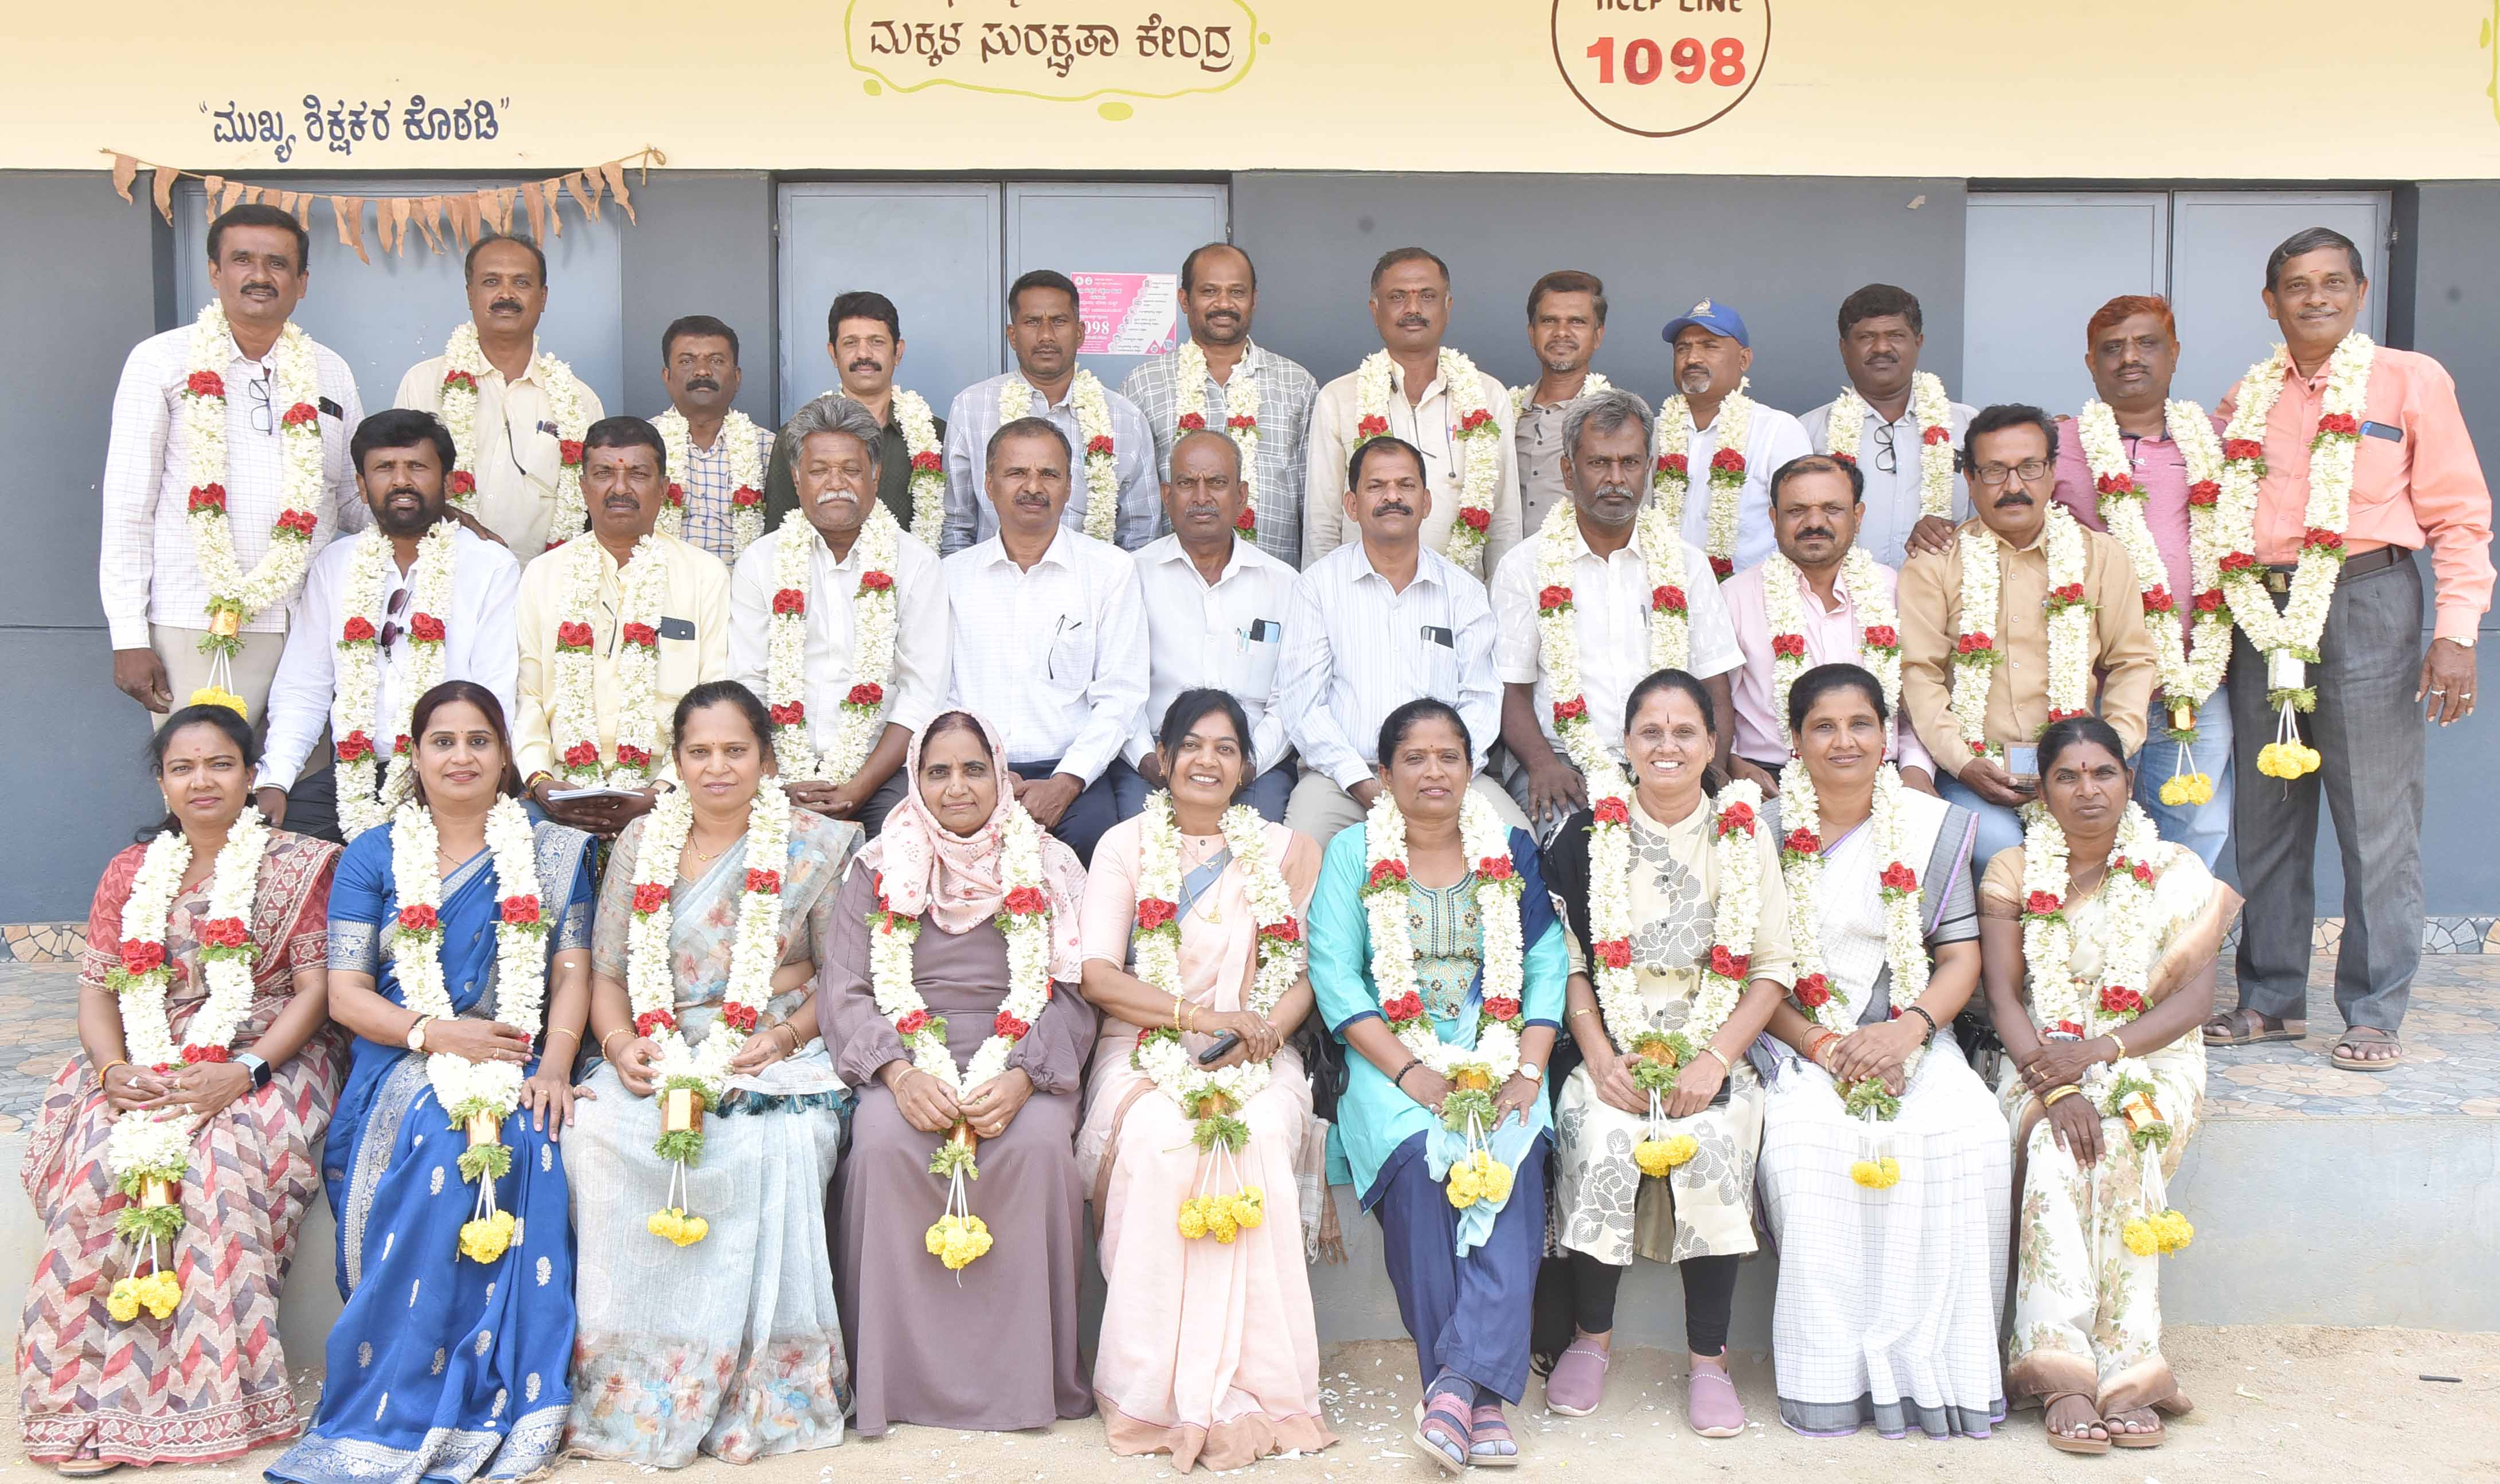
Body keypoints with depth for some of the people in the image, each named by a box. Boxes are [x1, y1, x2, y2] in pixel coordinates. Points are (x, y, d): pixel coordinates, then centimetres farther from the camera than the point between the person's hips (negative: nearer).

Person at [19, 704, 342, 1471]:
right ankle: (96, 1404, -21)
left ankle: (210, 1403, -23)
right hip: (145, 1066, 3)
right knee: (99, 1168, -28)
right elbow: (98, 989, 9)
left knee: (217, 1172, -33)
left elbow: (315, 986, -3)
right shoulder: (130, 872, 15)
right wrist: (114, 1070, -12)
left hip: (261, 1062, -3)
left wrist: (242, 1071, -17)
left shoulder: (299, 866, 4)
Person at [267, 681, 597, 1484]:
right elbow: (346, 993, 4)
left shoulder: (553, 852, 13)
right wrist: (435, 1033, -13)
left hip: (516, 1069, 0)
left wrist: (555, 1062, -12)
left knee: (513, 1148, -33)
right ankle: (413, 1405, -22)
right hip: (403, 1066, 0)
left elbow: (572, 972, 6)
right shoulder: (373, 857, 12)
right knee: (432, 1141, -33)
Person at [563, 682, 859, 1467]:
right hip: (655, 1063, 3)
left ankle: (759, 1397, -18)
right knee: (595, 1132, -29)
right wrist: (621, 1044, -6)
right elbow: (606, 974, 14)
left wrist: (783, 1037, -12)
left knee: (767, 1147, -35)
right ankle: (626, 1388, -16)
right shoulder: (640, 842, 15)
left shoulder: (817, 845, 7)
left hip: (773, 1064, -2)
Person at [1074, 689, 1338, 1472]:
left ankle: (1245, 1389, -26)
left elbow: (1305, 972, 8)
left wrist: (1266, 1031, -13)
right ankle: (1165, 1390, -26)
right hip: (1143, 1052, 0)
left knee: (1259, 1141, -32)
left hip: (1256, 1058, 1)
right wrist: (1202, 1014, -12)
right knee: (1160, 1141, -33)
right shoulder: (1125, 845, 9)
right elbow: (1097, 976, -1)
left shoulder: (1284, 851, 13)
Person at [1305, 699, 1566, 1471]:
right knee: (1421, 1156, -31)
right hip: (1391, 1062, -2)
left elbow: (1547, 967, 7)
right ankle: (1484, 1397, -23)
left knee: (1514, 1157, -29)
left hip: (1497, 1064, 2)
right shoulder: (1353, 854, 7)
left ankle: (1459, 1379, -30)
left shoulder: (1512, 851, 13)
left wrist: (1528, 1070, -9)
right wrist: (1409, 1070, -15)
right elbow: (1334, 975, -3)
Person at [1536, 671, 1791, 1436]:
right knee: (1602, 1141, -28)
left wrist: (1716, 1060, -10)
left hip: (1713, 1056, 0)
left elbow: (1773, 969, 4)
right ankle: (1592, 1336, -4)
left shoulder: (1745, 834, 7)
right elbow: (1569, 961, 5)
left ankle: (1709, 1358, -12)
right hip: (1613, 1053, 0)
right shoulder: (1590, 833, 7)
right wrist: (1600, 1058, -10)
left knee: (1714, 1143, -29)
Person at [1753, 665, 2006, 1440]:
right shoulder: (1767, 832, 3)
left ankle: (1933, 1362, -13)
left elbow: (1962, 958, 6)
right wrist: (1821, 1045, -13)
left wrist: (1907, 1029, -13)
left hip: (1915, 1040, 2)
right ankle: (1833, 1370, -18)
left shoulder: (1935, 827, 8)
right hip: (1802, 1045, -1)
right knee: (1806, 1145, -31)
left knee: (1970, 1138, -27)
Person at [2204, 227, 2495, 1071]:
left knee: (2376, 819, -3)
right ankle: (2271, 999, 17)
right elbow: (2218, 520, 20)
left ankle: (2374, 1012, 5)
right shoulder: (2248, 399, 14)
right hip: (2263, 614, 4)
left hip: (2367, 604, -4)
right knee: (2266, 817, 7)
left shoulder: (2410, 381, 3)